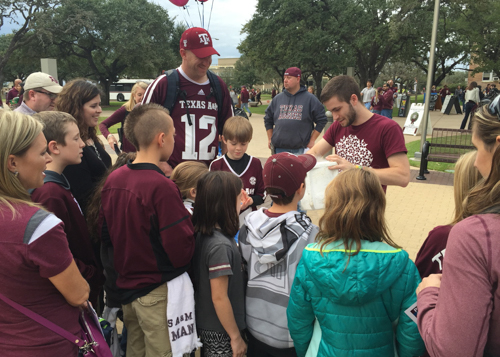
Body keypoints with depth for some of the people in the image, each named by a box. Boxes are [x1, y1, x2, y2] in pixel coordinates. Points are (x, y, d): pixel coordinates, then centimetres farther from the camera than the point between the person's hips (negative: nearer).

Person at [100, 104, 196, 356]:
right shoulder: (162, 186, -23)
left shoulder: (113, 179, -1)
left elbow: (106, 235, 8)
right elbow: (181, 250, -22)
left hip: (125, 286, 7)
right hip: (158, 292, -7)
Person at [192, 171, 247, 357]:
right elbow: (219, 297, -24)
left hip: (205, 323, 8)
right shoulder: (220, 245, -28)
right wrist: (236, 337, -14)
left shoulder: (202, 233, -3)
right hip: (220, 331, -8)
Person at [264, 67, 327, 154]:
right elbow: (268, 120, 20)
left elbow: (322, 120, 2)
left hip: (300, 150, -3)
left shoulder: (310, 99, 1)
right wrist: (270, 139, 13)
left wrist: (312, 140, -3)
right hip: (279, 149, 3)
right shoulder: (278, 99, 11)